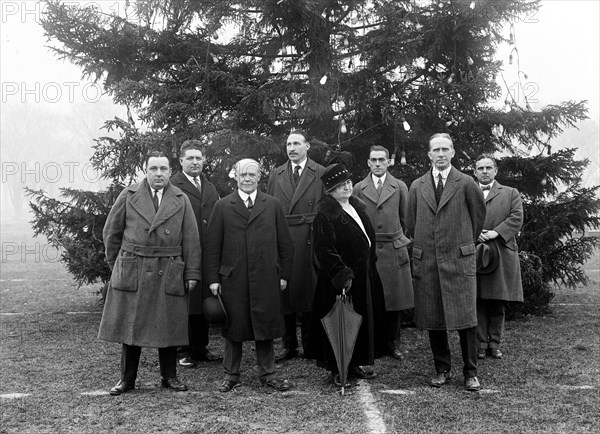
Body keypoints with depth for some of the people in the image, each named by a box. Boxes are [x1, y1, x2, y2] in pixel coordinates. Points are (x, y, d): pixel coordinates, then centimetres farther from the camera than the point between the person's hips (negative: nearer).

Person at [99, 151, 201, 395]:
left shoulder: (181, 200, 6)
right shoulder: (128, 196, 3)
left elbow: (191, 239, 4)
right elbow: (111, 232, 9)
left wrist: (192, 273, -1)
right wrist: (116, 264, 9)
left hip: (169, 273, 1)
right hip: (132, 272, 0)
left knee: (168, 326, 6)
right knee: (129, 326, 5)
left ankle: (169, 377, 21)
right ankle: (127, 379, 16)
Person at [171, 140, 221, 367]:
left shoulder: (210, 187, 17)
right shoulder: (172, 186, -6)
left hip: (207, 255, 6)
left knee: (204, 301, 12)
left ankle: (200, 346, 24)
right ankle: (183, 351, 10)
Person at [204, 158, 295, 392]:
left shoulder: (272, 205, 8)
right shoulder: (222, 206, 5)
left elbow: (285, 244, 9)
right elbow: (212, 246, 3)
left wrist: (283, 274, 4)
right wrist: (213, 278, -2)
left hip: (266, 278, 1)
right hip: (232, 279, -1)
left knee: (265, 327, 6)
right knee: (233, 328, 7)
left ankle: (267, 374, 19)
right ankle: (231, 375, 20)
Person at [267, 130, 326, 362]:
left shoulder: (321, 173, 5)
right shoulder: (276, 175, 14)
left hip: (310, 241, -3)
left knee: (309, 293, 1)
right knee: (284, 294, 4)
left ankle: (311, 346, 13)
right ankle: (289, 346, 14)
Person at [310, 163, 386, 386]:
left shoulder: (357, 207, 11)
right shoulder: (324, 215, -14)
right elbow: (324, 250, -20)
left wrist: (369, 265, 16)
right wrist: (342, 275, -23)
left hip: (365, 277, 8)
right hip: (339, 280, -8)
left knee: (364, 320, 13)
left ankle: (356, 363, 26)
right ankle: (337, 369, 11)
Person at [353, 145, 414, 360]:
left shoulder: (400, 187, 6)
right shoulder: (358, 189, 6)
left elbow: (405, 218, 11)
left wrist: (399, 239, 12)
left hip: (394, 250, 1)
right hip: (367, 250, -1)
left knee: (394, 299, 5)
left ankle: (393, 344, 17)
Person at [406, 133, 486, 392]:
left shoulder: (466, 184, 2)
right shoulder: (417, 187, 10)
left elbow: (479, 215, 14)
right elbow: (410, 224, 18)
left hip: (459, 259, -3)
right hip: (426, 261, 3)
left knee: (465, 317, -4)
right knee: (432, 319, 5)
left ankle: (470, 373, 7)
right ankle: (442, 370, 18)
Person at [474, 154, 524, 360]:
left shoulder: (511, 194, 13)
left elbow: (516, 219, 0)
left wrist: (495, 233, -13)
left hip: (502, 255, 0)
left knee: (498, 305, 3)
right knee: (478, 303, 0)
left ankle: (494, 344, 11)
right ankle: (480, 344, 6)